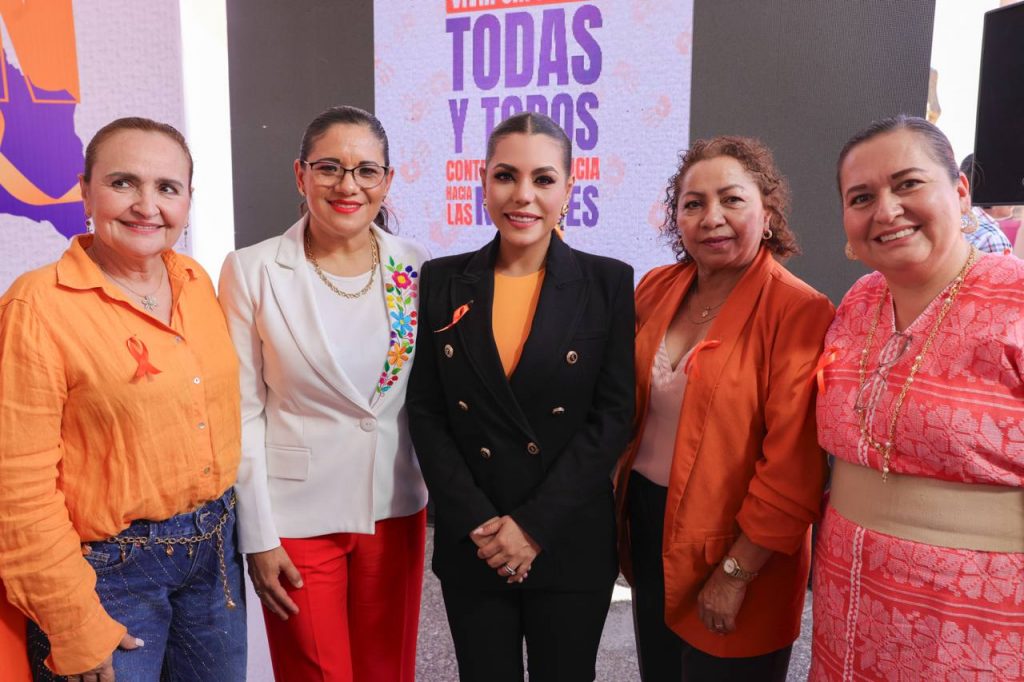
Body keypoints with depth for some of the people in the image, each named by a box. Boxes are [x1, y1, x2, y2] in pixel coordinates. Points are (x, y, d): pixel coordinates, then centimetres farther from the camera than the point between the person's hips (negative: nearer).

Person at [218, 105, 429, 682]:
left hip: (396, 507, 3)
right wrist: (259, 537, -6)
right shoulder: (251, 271, -9)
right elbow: (243, 412, -6)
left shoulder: (415, 267, -1)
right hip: (298, 516, -2)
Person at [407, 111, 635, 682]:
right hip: (471, 543, 1)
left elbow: (613, 415, -7)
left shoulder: (608, 283, -4)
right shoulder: (444, 281, 0)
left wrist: (534, 524, -12)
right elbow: (426, 413, -1)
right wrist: (477, 523, -9)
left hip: (571, 542, -1)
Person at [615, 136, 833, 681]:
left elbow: (791, 467, -18)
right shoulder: (656, 289, 1)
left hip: (732, 545, -5)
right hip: (647, 521, 6)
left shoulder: (798, 312, -17)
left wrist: (736, 574, -15)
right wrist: (620, 504, 9)